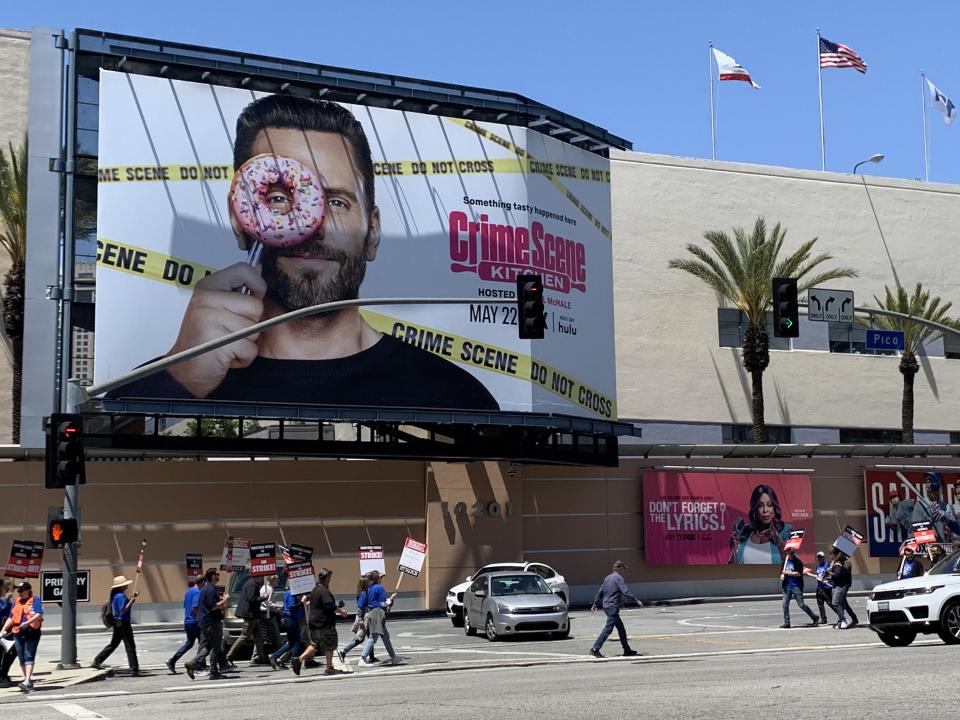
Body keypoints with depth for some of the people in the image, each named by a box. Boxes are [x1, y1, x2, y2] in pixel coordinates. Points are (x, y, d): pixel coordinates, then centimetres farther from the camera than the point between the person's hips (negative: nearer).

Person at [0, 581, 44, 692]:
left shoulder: (35, 600, -3)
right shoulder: (16, 602, 17)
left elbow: (39, 615, -16)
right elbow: (11, 618, 23)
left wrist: (27, 622, -28)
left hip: (32, 632, -7)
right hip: (18, 633, 7)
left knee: (29, 657, -12)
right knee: (21, 658, 9)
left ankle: (27, 681, -19)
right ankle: (27, 679, 19)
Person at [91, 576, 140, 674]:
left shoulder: (116, 595, 11)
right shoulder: (121, 596, -18)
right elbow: (123, 610, -23)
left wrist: (132, 597, 13)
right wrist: (132, 601, -20)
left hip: (117, 623, 10)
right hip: (123, 623, -10)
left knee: (113, 644, 19)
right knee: (130, 646, -5)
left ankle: (97, 661, 19)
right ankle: (134, 669, -4)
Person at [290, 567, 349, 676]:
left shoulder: (315, 590, 15)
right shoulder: (324, 591, -17)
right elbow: (330, 606, -23)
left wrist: (336, 612, 27)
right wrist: (341, 612, -7)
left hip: (314, 623, 9)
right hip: (325, 624, -9)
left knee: (315, 645, 13)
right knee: (329, 646, 3)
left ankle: (298, 660, 0)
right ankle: (329, 668, 9)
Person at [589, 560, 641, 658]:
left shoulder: (607, 578, 15)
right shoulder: (618, 578, -10)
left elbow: (600, 592, 19)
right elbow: (626, 592, -18)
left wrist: (595, 604, 26)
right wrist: (636, 601, -13)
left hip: (606, 606, 10)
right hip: (613, 606, -10)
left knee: (621, 628, 15)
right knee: (608, 628, -10)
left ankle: (627, 650, 19)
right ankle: (595, 649, -14)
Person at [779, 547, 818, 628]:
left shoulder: (798, 562, -5)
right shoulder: (785, 562, 13)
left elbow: (799, 573, -15)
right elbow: (782, 572, 21)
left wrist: (788, 572, -12)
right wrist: (782, 575, -1)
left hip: (796, 586, -6)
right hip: (787, 586, 6)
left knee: (801, 604, -4)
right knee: (785, 604, 0)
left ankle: (814, 618, 11)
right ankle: (786, 622, 6)